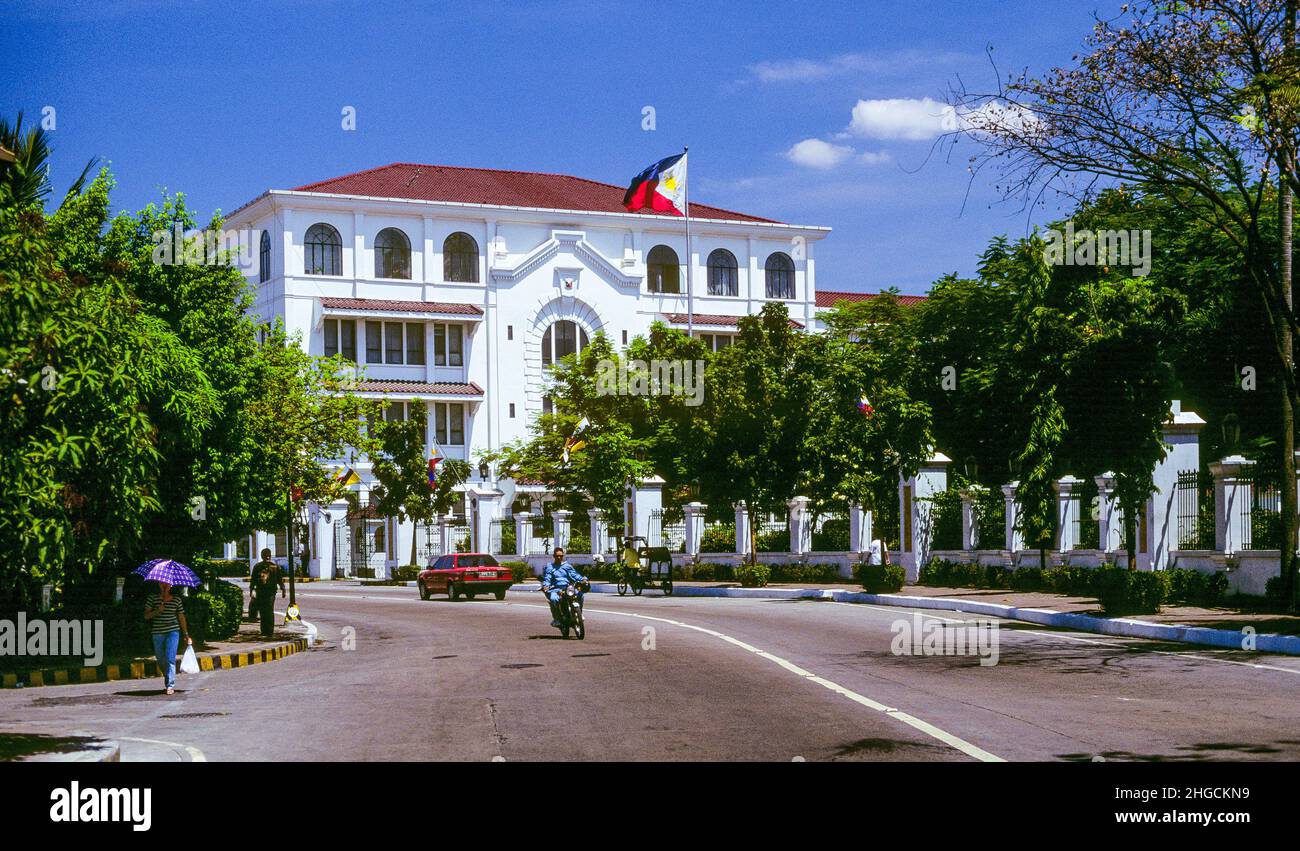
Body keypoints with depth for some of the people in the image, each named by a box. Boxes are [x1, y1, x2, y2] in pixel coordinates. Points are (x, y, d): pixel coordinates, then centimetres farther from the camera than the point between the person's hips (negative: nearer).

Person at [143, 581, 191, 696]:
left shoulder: (176, 599, 6)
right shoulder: (152, 598, 4)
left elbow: (181, 618, 10)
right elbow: (146, 616, 1)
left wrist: (186, 635, 10)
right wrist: (157, 611, -17)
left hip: (173, 631, -1)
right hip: (157, 633, 1)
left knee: (170, 658, -13)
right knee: (161, 660, 10)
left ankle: (170, 686, -11)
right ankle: (168, 680, 34)